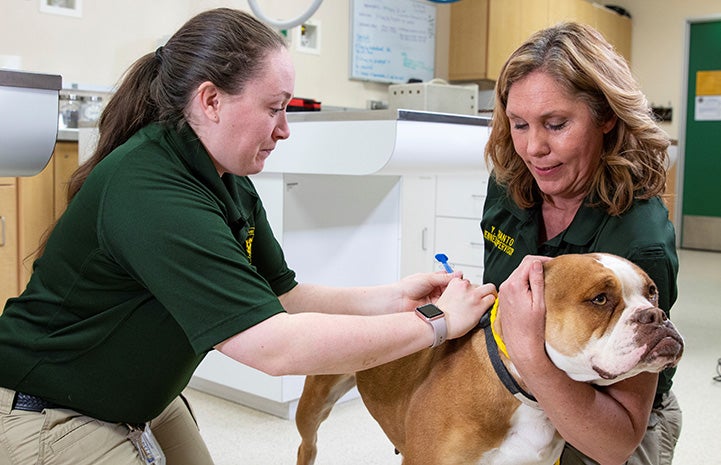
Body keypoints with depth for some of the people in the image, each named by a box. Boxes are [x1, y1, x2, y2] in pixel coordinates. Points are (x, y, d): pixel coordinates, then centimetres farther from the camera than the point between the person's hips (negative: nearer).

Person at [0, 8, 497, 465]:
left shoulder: (231, 183, -2)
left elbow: (279, 296, 1)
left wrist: (393, 297, -12)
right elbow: (276, 346, -36)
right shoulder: (150, 192, -32)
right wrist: (436, 323, -28)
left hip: (144, 403, 8)